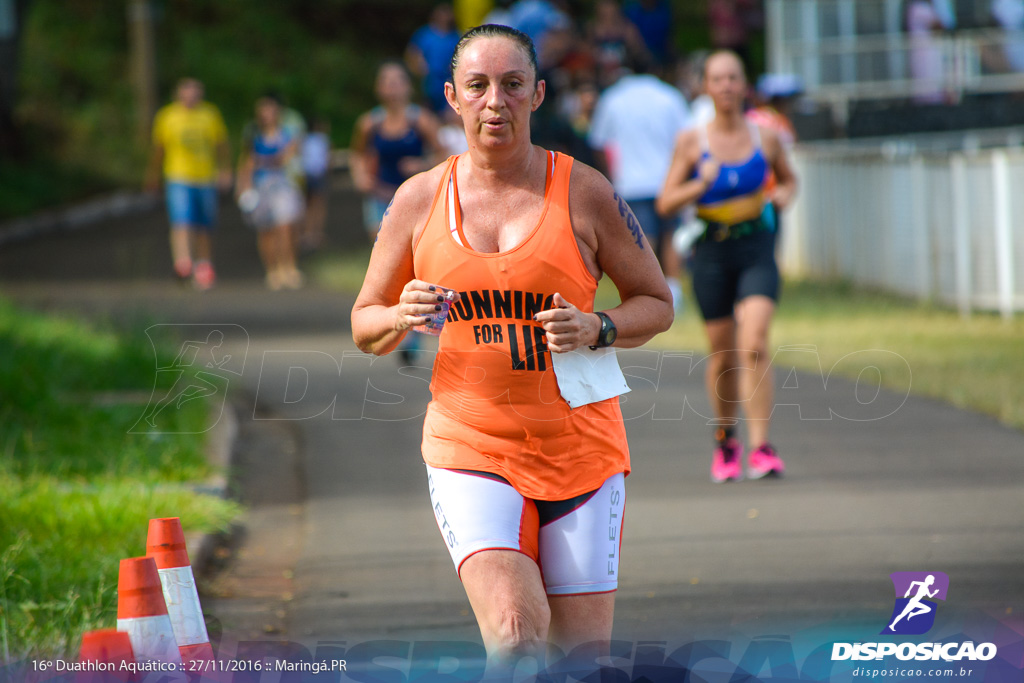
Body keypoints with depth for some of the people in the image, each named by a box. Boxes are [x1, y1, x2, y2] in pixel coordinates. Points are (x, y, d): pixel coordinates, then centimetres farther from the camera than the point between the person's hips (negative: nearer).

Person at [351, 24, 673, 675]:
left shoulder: (586, 192, -1)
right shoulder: (420, 199, 4)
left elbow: (656, 303, 7)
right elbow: (364, 324, 13)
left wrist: (596, 329, -13)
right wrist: (401, 318, -10)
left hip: (580, 447, 0)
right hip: (469, 448, 0)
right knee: (514, 632, -21)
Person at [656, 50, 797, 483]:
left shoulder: (765, 140, 2)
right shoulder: (692, 142, -1)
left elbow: (788, 178, 21)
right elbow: (665, 203, -1)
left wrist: (784, 194, -2)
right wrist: (700, 185, -19)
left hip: (757, 250, 0)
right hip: (711, 252, 0)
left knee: (754, 345, -17)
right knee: (723, 356, 8)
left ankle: (761, 448, -18)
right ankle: (725, 441, 33)